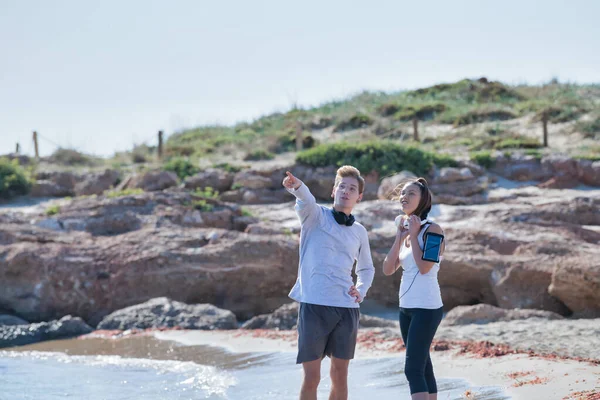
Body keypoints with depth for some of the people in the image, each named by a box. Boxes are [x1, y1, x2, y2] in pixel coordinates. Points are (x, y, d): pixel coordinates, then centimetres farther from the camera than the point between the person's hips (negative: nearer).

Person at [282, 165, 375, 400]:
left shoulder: (359, 232, 15)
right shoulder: (315, 215, 2)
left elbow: (366, 268, 29)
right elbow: (307, 200, -22)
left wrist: (361, 290, 8)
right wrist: (296, 186, -46)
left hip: (347, 309, 4)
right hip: (314, 305, -4)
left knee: (340, 376, 8)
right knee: (311, 377, -3)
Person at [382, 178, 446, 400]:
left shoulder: (431, 229, -8)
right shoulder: (405, 232, 13)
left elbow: (424, 266, -20)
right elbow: (388, 269, 6)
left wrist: (414, 234, -11)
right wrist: (399, 237, 0)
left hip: (426, 307, -8)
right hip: (406, 307, 8)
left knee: (413, 369, -15)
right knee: (423, 368, 11)